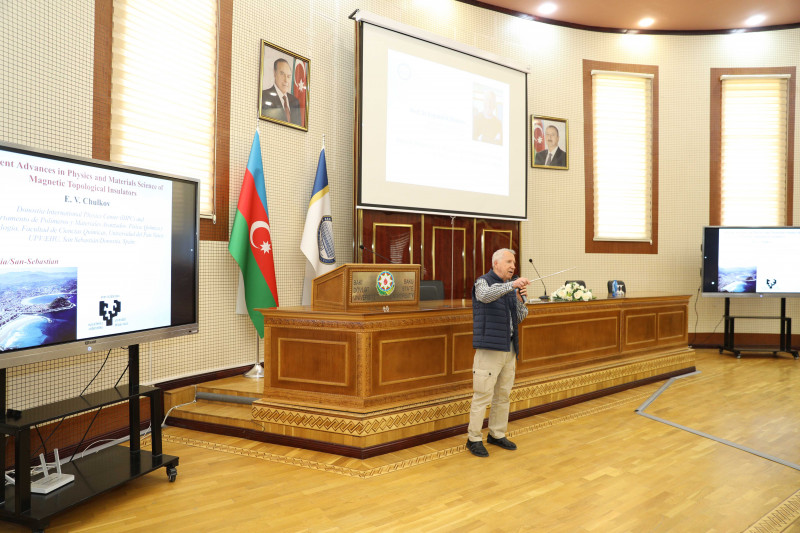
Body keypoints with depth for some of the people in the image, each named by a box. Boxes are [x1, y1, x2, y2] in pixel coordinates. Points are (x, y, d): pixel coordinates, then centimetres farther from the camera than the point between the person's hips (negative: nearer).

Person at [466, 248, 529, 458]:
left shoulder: (511, 287, 14)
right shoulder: (483, 282, -5)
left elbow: (520, 317, 11)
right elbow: (486, 295, -30)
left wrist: (520, 299, -7)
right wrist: (512, 285, -38)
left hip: (509, 349, 7)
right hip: (489, 348, -7)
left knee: (503, 395, 13)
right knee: (483, 395, -5)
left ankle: (497, 434, 26)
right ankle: (474, 439, 6)